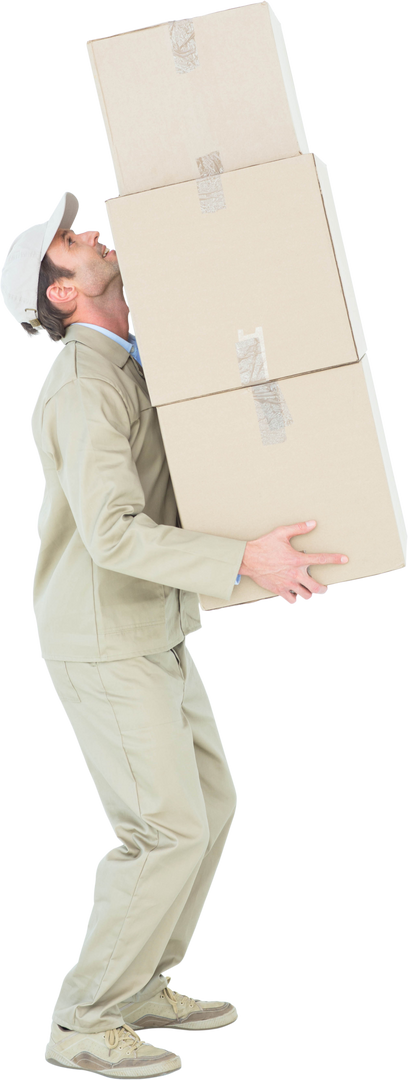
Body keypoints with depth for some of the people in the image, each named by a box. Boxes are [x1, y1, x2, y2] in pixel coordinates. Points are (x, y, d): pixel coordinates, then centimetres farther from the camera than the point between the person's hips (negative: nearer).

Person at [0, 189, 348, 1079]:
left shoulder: (132, 360, 8)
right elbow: (115, 535, -34)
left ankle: (140, 988, 25)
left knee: (208, 805, 14)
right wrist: (247, 563, -42)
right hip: (103, 649, -10)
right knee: (168, 834, -8)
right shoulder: (85, 389, -25)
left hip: (147, 635, 10)